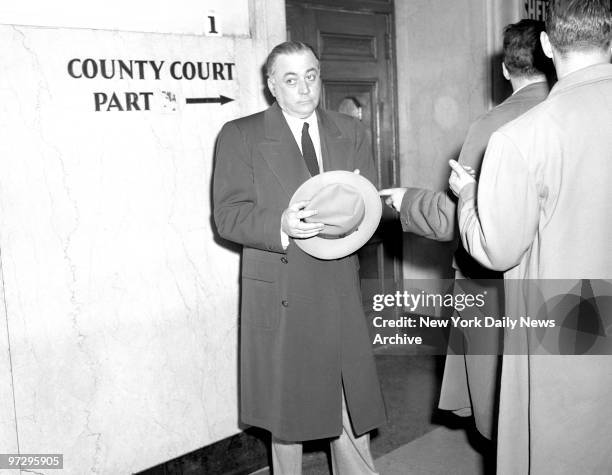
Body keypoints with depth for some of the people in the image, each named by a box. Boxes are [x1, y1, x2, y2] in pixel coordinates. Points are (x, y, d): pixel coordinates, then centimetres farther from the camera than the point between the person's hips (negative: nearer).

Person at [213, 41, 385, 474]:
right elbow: (228, 215, -6)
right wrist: (281, 225, -24)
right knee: (286, 412, 11)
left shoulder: (351, 133, 11)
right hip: (280, 295, -2)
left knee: (352, 409, 8)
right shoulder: (241, 136, 0)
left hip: (340, 292, 3)